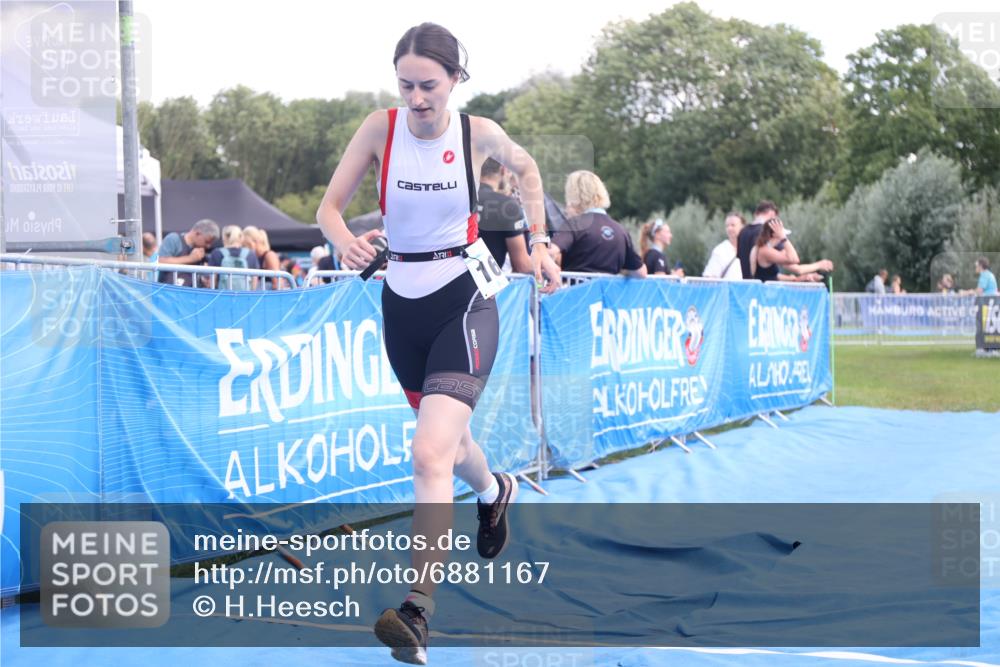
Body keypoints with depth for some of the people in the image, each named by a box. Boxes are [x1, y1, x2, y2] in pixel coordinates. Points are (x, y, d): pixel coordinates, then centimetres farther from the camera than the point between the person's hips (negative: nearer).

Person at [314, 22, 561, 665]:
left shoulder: (478, 132, -9)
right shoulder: (381, 127, -7)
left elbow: (526, 168, 13)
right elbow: (329, 207, -7)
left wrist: (540, 241, 8)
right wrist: (346, 240, -28)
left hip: (464, 298, -4)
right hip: (402, 300, 4)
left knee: (430, 453, -21)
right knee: (447, 436, 24)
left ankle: (418, 612, -25)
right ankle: (495, 491, 60)